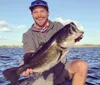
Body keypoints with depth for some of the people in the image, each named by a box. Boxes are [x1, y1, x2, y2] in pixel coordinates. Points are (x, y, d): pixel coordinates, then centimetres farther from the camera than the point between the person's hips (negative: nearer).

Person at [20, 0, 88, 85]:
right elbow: (29, 54, -15)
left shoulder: (58, 26, 4)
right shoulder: (28, 35, 1)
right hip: (43, 76, -1)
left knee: (82, 65, -24)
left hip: (62, 68, 1)